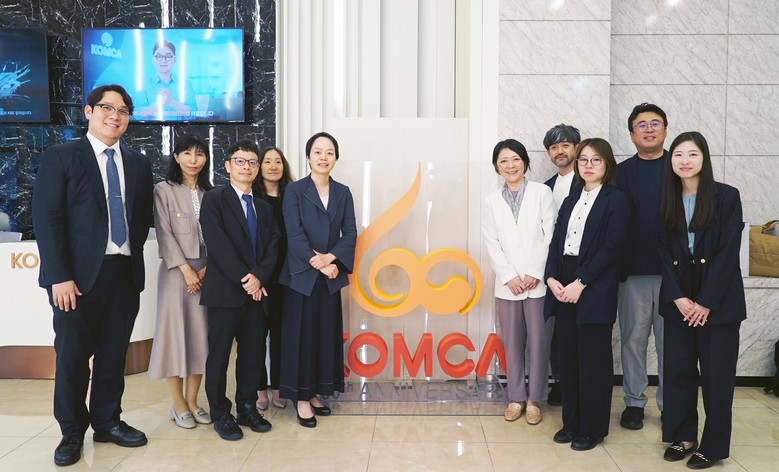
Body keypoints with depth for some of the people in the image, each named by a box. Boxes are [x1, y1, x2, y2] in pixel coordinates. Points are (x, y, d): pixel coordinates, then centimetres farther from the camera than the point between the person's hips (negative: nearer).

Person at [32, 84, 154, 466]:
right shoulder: (61, 156, -1)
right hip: (78, 275, -3)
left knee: (113, 355, 11)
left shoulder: (139, 164, 11)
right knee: (72, 356, 6)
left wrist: (133, 255, 3)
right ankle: (72, 432, 23)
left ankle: (108, 422, 27)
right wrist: (60, 276, -14)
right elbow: (45, 218, -8)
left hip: (125, 273, 4)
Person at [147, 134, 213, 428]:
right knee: (175, 331, -1)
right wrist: (186, 269, -12)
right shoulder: (164, 190, 2)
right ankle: (178, 405, 8)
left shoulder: (211, 193, 11)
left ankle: (192, 401, 15)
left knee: (201, 334, 5)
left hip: (206, 272, 4)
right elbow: (164, 234, -5)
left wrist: (207, 268, -6)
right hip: (176, 270, -3)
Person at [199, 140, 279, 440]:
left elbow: (272, 246, 7)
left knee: (254, 352, 9)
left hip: (257, 290, 5)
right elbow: (217, 244, -12)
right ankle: (220, 414, 15)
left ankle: (247, 407, 23)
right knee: (219, 354, 3)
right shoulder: (214, 199, -1)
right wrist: (243, 278, -16)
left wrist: (260, 277, -9)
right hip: (224, 290, -5)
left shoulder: (264, 208, 16)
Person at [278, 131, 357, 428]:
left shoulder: (343, 193, 8)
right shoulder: (294, 191, -2)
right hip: (301, 275, -3)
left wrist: (330, 257, -15)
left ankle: (315, 392, 22)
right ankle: (301, 398, 11)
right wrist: (319, 264, -17)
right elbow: (294, 235, -10)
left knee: (326, 334, 8)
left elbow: (350, 234, 1)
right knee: (301, 335, 1)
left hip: (330, 276, 4)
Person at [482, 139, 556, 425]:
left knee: (538, 342, 3)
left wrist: (535, 273, -10)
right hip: (507, 284, 2)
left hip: (538, 282, -2)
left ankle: (534, 399, 16)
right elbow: (492, 243, 3)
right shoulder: (492, 200, 8)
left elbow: (550, 235, -4)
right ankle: (516, 397, 20)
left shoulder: (542, 192, 1)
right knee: (512, 343, 8)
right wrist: (509, 277, -7)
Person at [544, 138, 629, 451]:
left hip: (594, 290, -6)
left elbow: (612, 246, -12)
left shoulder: (616, 200, -2)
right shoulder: (570, 200, 17)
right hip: (562, 286, 6)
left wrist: (580, 283, -17)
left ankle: (593, 428, 15)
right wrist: (551, 278, -4)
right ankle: (571, 422, 23)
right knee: (567, 357, 10)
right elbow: (556, 242, 12)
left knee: (593, 360, 2)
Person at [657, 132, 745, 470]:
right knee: (678, 370, 7)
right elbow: (664, 252, 3)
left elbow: (728, 252, -10)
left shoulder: (727, 196, -5)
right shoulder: (667, 201, 6)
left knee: (716, 375, 3)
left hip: (718, 301, -3)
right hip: (679, 302, 3)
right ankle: (682, 437, 23)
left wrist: (706, 302, -14)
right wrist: (678, 297, -9)